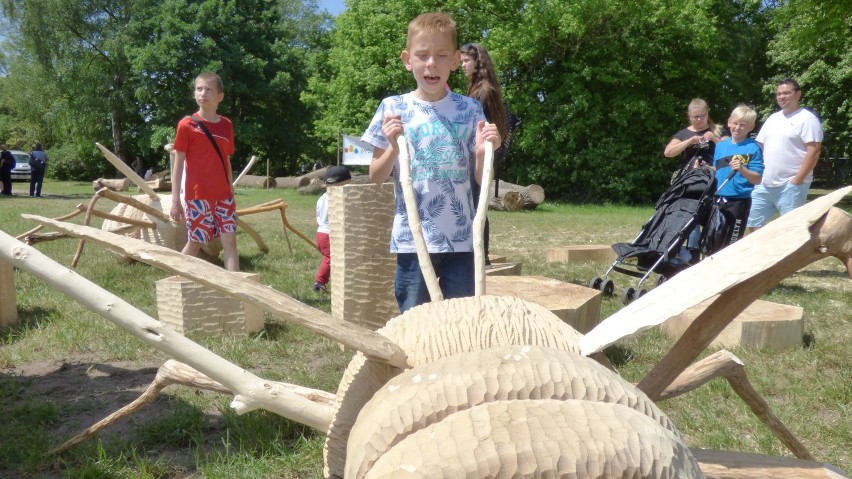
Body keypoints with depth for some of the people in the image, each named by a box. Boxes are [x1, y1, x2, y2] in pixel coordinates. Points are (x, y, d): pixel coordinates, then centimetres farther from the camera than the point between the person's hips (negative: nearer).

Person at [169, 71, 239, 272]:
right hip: (198, 195, -4)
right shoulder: (187, 125, -4)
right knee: (195, 242, 4)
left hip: (223, 195, 4)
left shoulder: (226, 125, 8)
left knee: (230, 241, -2)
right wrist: (175, 199, -7)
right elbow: (178, 163, -3)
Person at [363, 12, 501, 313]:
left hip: (461, 239, 1)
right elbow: (376, 177, 3)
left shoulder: (470, 109, 2)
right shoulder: (393, 108, -1)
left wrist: (484, 152, -16)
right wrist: (394, 147, -15)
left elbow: (481, 177, 4)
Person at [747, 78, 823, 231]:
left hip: (791, 185, -7)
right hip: (764, 184, 7)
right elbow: (759, 146, 19)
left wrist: (797, 180, -17)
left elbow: (814, 152, -13)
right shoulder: (773, 118, 16)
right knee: (754, 224, 8)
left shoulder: (807, 118, -6)